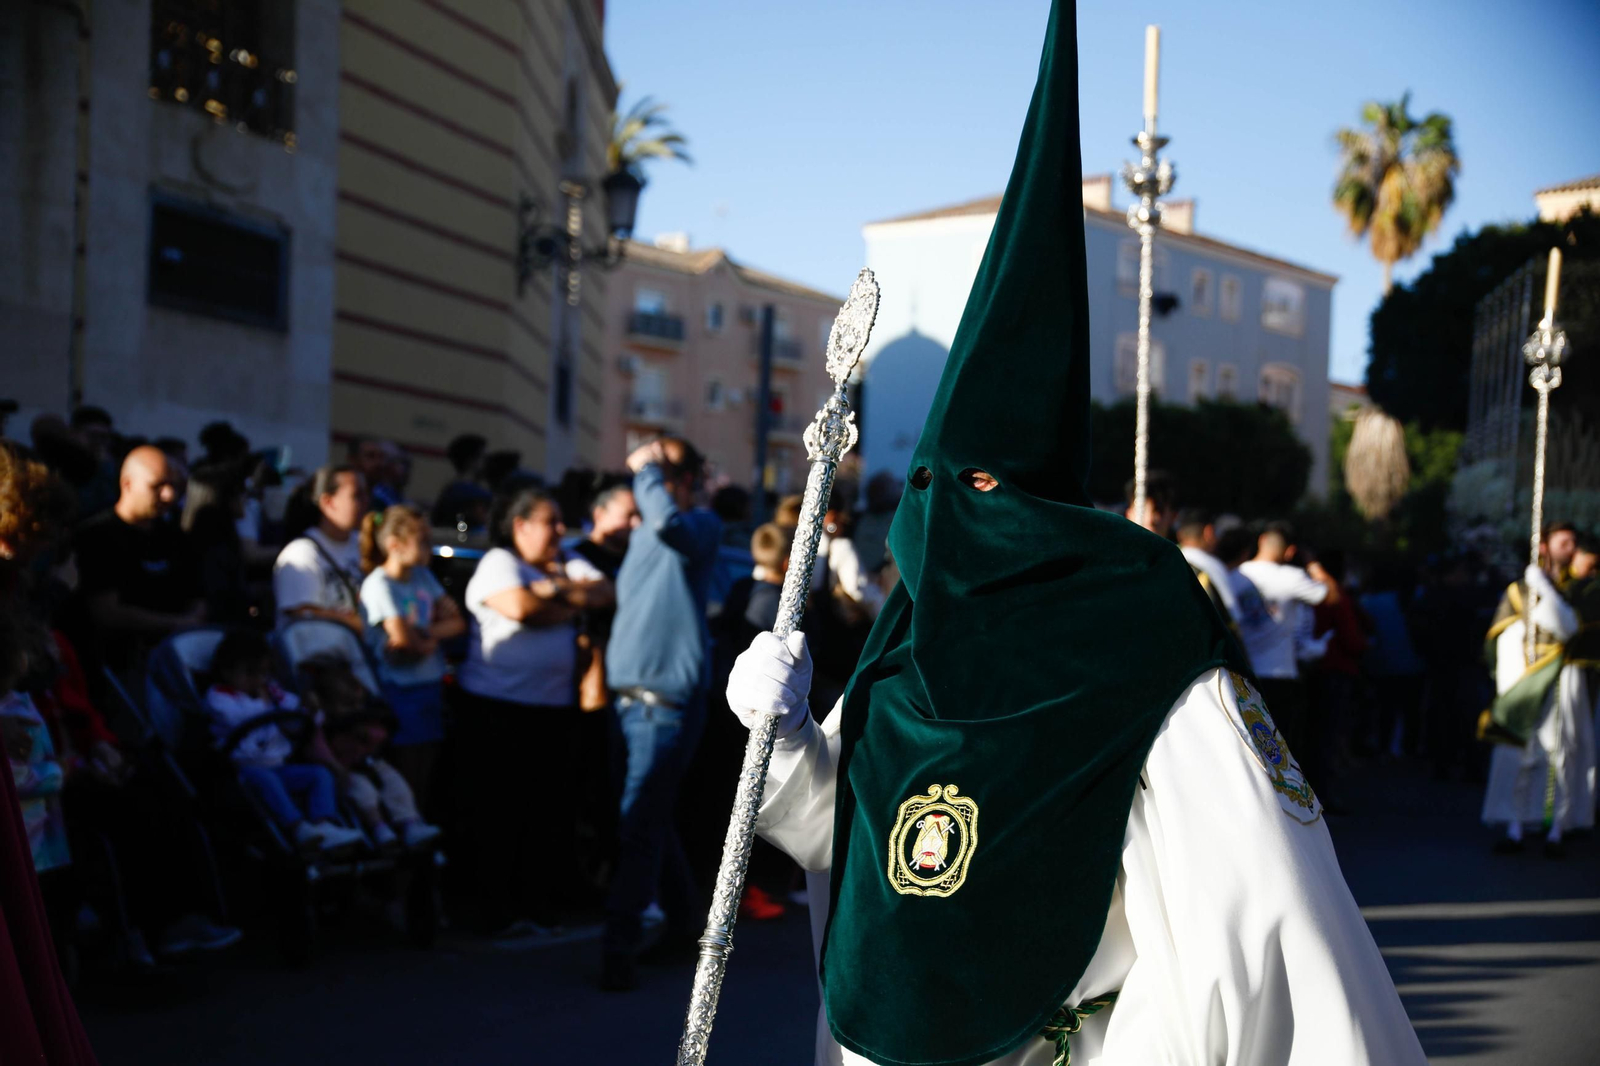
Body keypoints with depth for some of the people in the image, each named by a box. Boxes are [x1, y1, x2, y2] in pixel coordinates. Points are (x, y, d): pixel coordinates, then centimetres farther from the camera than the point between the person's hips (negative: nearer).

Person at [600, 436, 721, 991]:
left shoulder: (701, 525, -6)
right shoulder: (642, 531, 17)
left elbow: (668, 522, -30)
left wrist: (646, 469, -16)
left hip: (668, 699, -8)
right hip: (628, 695, 8)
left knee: (640, 824, -10)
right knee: (651, 817, 16)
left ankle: (620, 945, -8)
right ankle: (686, 920, 30)